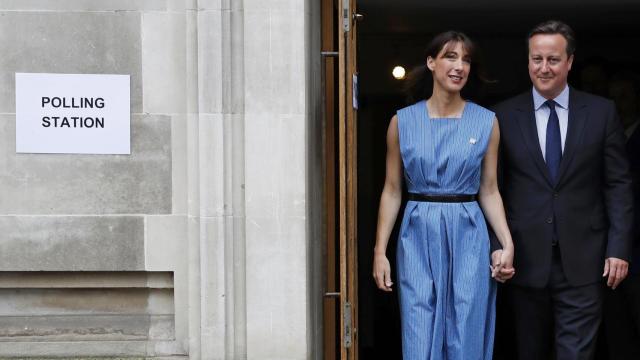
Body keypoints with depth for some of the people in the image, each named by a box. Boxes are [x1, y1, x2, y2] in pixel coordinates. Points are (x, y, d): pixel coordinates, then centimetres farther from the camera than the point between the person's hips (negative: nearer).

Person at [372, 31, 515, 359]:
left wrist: (507, 243, -7)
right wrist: (379, 251, -1)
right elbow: (392, 191, 4)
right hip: (419, 237, 0)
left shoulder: (486, 122, 2)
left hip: (467, 237, 0)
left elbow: (489, 190, 6)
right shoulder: (402, 121, 2)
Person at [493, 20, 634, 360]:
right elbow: (494, 188, 4)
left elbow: (618, 184, 2)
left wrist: (619, 248, -4)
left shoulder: (601, 112, 3)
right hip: (525, 257, 1)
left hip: (582, 258, -1)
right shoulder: (504, 116, 2)